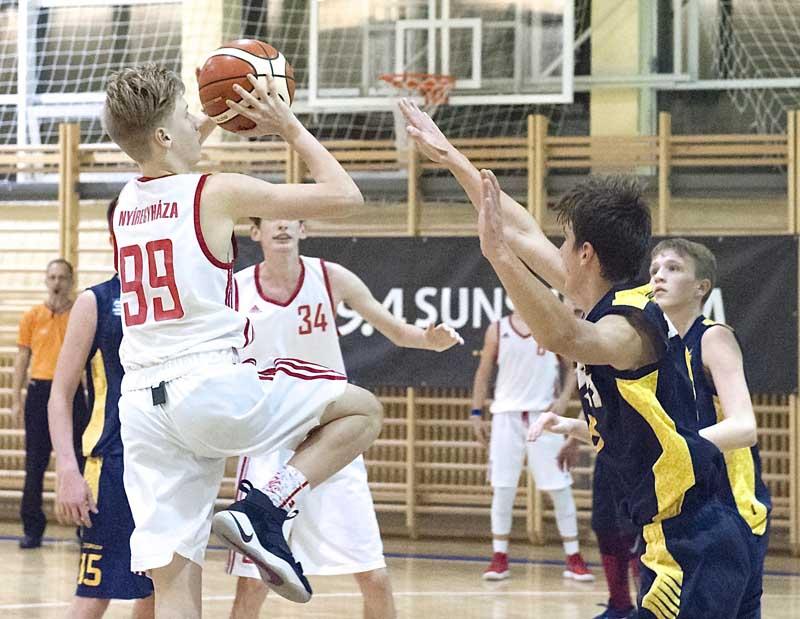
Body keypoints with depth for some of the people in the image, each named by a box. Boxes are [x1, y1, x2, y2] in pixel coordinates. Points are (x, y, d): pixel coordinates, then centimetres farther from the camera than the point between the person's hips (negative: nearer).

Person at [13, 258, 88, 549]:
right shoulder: (32, 317, 7)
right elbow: (22, 357, 8)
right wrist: (16, 398, 3)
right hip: (39, 391, 1)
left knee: (77, 461, -1)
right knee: (35, 464, 2)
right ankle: (32, 528, 8)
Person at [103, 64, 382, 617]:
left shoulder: (125, 203, 14)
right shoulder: (218, 192, -5)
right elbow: (345, 197, 1)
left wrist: (209, 125, 35)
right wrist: (291, 127, 10)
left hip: (142, 405, 6)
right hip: (214, 388, -6)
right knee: (362, 410, 15)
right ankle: (265, 513, -3)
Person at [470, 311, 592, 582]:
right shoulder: (498, 330, 5)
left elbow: (570, 367, 8)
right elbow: (483, 373, 10)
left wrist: (564, 398, -8)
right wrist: (476, 413, 4)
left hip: (544, 414, -1)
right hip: (507, 414, 1)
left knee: (559, 487, -2)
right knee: (502, 487, -1)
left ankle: (573, 558, 4)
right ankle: (499, 557, 7)